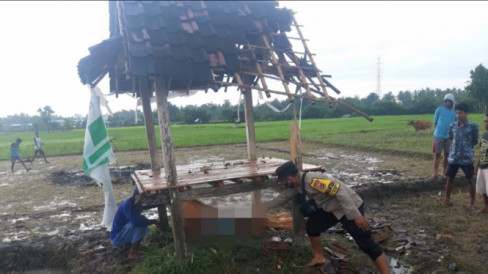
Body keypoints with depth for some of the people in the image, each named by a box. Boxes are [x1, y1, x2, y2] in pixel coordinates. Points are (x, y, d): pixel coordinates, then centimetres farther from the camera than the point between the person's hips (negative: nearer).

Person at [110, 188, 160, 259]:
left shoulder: (137, 204, 0)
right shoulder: (127, 205, -26)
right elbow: (136, 221, -37)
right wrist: (154, 221, -27)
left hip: (123, 234, 9)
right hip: (116, 238, -9)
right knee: (139, 223, -26)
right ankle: (132, 253, -17)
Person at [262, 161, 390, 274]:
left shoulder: (312, 180, -31)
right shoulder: (297, 184, 0)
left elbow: (340, 192, -32)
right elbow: (285, 196, 19)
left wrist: (356, 216, -31)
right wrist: (268, 205, 26)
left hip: (351, 208, -9)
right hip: (332, 209, 9)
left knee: (367, 244, -11)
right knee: (311, 226, 13)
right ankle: (319, 257, 32)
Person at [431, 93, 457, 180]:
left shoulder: (455, 112, 5)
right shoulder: (439, 110, -2)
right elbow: (435, 122, 3)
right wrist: (436, 132, 0)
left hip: (449, 136, 3)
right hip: (439, 136, -3)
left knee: (447, 154, 10)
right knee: (437, 154, -1)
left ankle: (444, 171, 24)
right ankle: (435, 173, 1)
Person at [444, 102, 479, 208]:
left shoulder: (473, 126, -9)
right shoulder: (452, 126, 1)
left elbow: (475, 142, 1)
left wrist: (466, 146, 1)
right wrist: (457, 146, 5)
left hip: (467, 158, -3)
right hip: (453, 157, 3)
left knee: (470, 179, 8)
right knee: (450, 178, 11)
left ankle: (472, 202, 22)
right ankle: (447, 198, 26)